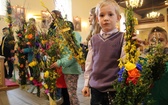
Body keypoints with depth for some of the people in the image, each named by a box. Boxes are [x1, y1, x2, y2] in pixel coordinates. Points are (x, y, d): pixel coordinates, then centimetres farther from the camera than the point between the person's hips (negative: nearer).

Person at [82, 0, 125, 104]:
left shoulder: (122, 38, -8)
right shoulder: (94, 39, 4)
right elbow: (89, 62, 9)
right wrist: (86, 84, 12)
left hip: (114, 88, -3)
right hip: (96, 88, 4)